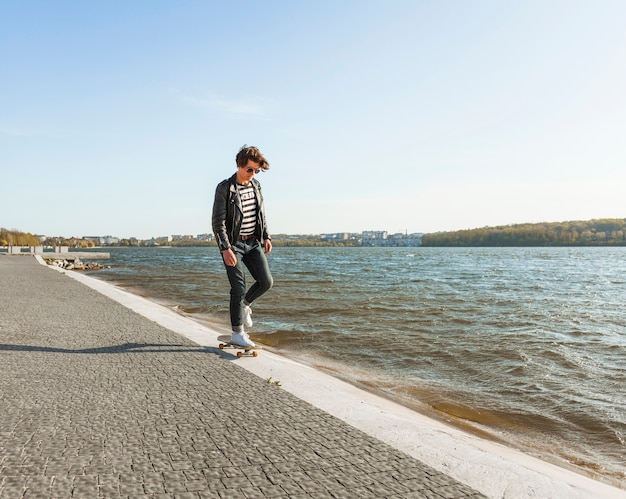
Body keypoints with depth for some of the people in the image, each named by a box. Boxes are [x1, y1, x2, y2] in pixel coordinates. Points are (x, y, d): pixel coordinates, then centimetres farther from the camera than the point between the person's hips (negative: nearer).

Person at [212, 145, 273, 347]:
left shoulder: (256, 185, 7)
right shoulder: (224, 188, -12)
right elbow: (218, 221, -15)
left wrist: (266, 236, 13)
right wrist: (225, 248, -22)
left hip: (253, 242, 6)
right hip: (233, 243, -6)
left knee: (266, 281, -2)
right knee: (239, 287, -5)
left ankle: (245, 304, 27)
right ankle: (237, 333, 7)